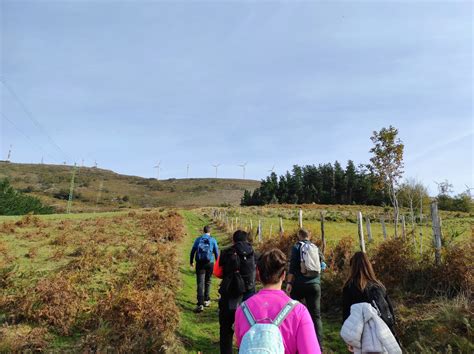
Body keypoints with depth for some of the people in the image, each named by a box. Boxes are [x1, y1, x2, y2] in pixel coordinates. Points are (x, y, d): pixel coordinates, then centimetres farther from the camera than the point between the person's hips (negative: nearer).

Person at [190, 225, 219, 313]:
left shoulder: (198, 239, 4)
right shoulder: (213, 240, 0)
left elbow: (193, 251, 7)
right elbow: (216, 252, 2)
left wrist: (191, 261, 20)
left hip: (200, 263, 0)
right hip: (210, 263, 0)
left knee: (200, 283, -2)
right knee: (207, 282, 18)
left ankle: (200, 304, -11)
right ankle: (206, 300, 27)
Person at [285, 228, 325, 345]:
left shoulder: (297, 246, -2)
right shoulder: (316, 248, 9)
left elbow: (292, 266, -10)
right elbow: (322, 264, 12)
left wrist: (289, 282, -9)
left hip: (299, 283, -3)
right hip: (315, 284, 3)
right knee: (316, 315, 7)